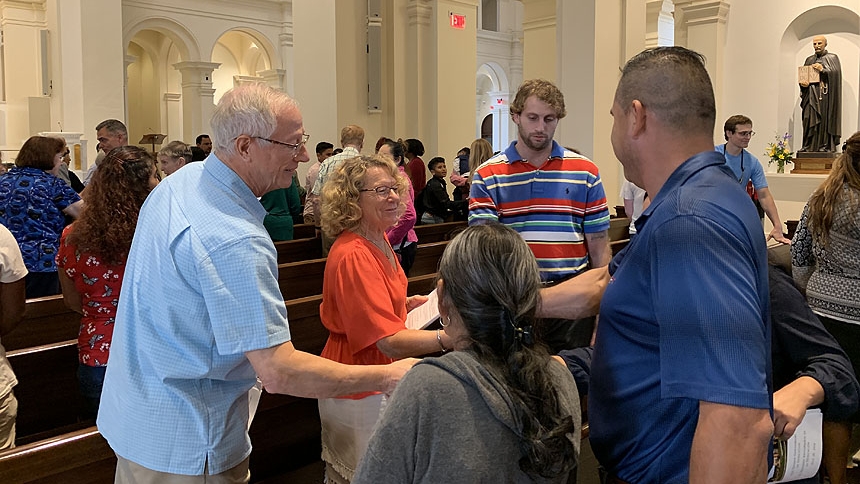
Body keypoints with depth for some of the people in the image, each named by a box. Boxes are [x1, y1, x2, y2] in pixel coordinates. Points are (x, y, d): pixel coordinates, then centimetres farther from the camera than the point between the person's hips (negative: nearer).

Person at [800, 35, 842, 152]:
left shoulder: (832, 58, 7)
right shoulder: (809, 60, 18)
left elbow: (836, 73, -6)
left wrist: (823, 70, -18)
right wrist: (802, 83, -5)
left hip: (825, 95, -3)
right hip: (811, 96, 3)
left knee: (825, 120, -8)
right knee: (809, 120, -4)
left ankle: (826, 146, -7)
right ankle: (808, 147, -3)